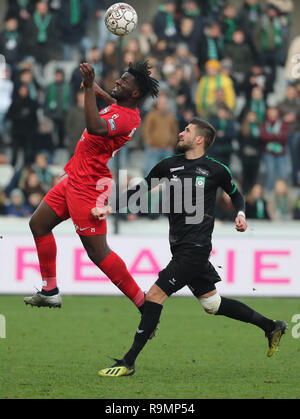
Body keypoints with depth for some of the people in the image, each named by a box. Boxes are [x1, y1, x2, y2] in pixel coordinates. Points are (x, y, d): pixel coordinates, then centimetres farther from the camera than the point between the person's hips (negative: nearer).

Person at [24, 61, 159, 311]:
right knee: (38, 223, 15)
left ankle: (145, 305, -6)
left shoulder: (126, 118, -23)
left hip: (89, 187, -11)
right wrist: (98, 90, 42)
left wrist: (90, 89, -40)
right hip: (74, 179, 11)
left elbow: (96, 128, -43)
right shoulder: (119, 106, 7)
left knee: (97, 252, -12)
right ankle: (50, 292, 20)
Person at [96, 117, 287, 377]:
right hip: (180, 247, 7)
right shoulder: (169, 166, 9)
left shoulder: (216, 170, -3)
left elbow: (236, 195, 14)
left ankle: (128, 362, -12)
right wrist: (109, 208, 3)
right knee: (213, 304, 13)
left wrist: (241, 214, -5)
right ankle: (271, 327, 29)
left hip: (195, 248, -7)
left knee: (155, 295, -14)